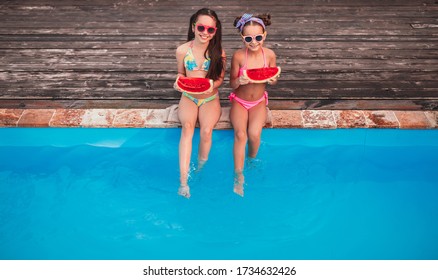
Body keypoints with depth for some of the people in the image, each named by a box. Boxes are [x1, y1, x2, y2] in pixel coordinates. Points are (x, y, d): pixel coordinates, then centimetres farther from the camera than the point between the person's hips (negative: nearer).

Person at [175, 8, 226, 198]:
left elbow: (220, 78, 3)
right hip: (188, 97, 0)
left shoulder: (218, 52, -4)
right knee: (187, 126, -31)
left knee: (206, 130, -30)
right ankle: (183, 179, -33)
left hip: (210, 98, 0)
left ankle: (201, 169, -4)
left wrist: (210, 85, -19)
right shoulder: (182, 50, -1)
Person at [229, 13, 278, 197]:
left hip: (259, 102, 1)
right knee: (240, 134, -26)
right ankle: (238, 176, -12)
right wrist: (239, 81, -30)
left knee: (254, 134, -24)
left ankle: (251, 161, 10)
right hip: (239, 101, -1)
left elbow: (273, 80, 3)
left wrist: (272, 80, -21)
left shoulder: (270, 55, -10)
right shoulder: (238, 55, -15)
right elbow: (232, 84, -7)